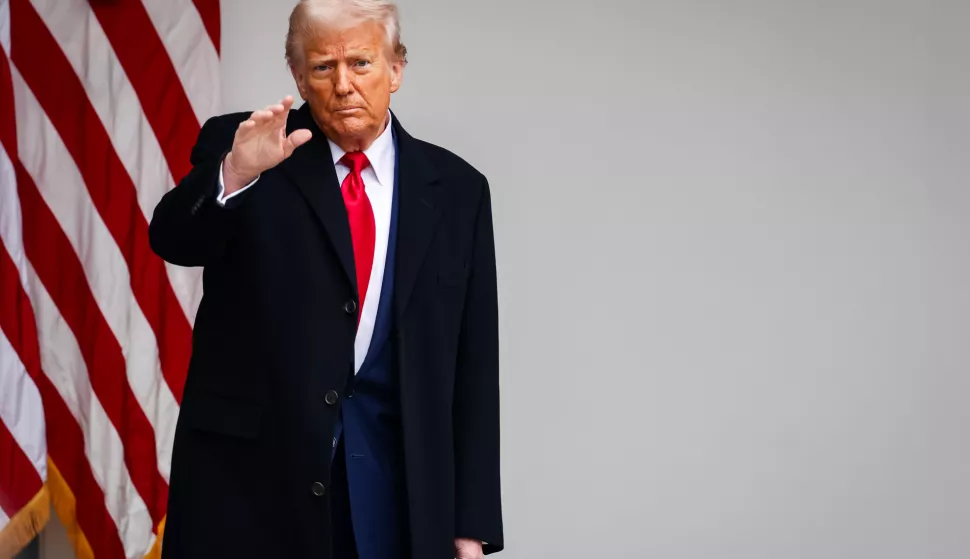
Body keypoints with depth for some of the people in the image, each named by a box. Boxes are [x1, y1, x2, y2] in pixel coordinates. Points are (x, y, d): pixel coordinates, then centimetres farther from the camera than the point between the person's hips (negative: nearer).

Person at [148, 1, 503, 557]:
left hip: (392, 477, 2)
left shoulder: (456, 189, 6)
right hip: (248, 469, -1)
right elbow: (173, 239, -15)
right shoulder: (239, 148, 2)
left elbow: (473, 366, 4)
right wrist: (234, 174, -34)